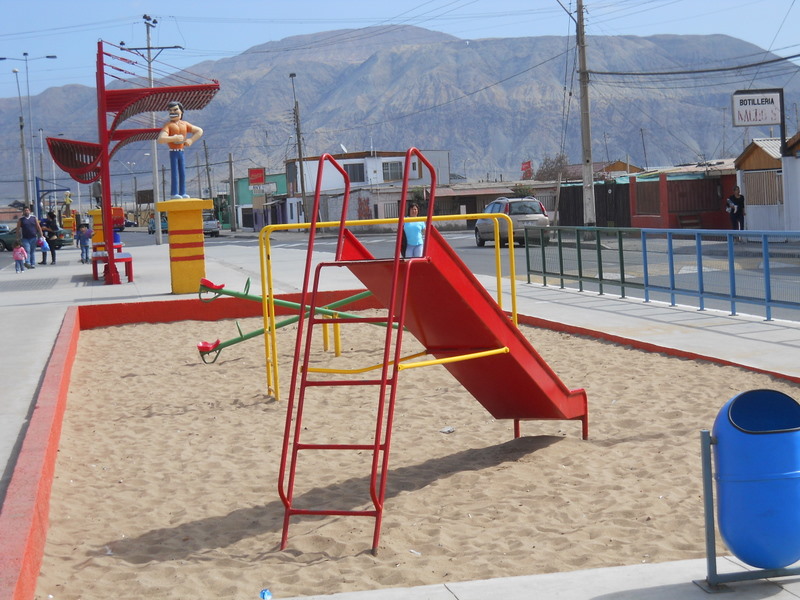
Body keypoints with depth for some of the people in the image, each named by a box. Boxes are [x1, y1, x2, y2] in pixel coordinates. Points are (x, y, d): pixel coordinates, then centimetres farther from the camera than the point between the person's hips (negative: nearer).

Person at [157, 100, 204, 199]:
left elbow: (199, 131, 13)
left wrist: (191, 140, -1)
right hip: (173, 152, -5)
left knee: (182, 173, 6)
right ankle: (174, 193, -7)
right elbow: (160, 139, -22)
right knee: (174, 173, -7)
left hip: (181, 151, 5)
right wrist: (174, 138, -24)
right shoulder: (168, 125, -8)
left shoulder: (184, 124, 8)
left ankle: (182, 192, 11)